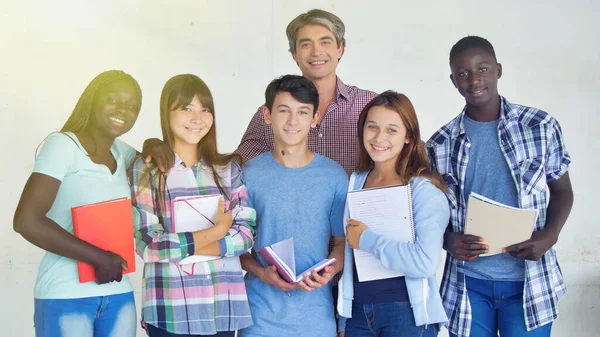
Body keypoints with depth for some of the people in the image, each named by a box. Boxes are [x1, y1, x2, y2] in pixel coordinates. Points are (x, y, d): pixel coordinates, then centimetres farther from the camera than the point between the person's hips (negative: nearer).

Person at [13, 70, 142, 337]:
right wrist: (98, 257, -17)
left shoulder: (121, 152, 7)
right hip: (66, 296, -6)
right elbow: (26, 221, -17)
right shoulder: (62, 145, -9)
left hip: (119, 295, 6)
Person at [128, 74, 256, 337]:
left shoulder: (230, 168, 8)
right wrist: (216, 231, -8)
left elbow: (246, 233, -1)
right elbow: (147, 244, -8)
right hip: (170, 308, -2)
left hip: (224, 305, 3)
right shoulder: (145, 169, 0)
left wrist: (182, 246, -10)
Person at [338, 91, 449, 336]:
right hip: (358, 310, 5)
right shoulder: (354, 183, 4)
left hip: (407, 313, -4)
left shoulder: (425, 190, -12)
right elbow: (347, 256, 10)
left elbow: (426, 261, -25)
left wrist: (367, 238, -17)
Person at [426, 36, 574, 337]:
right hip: (467, 283, 1)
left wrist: (550, 235, -11)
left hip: (529, 281, -1)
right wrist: (448, 240, -13)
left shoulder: (541, 126, -2)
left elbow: (561, 190, 7)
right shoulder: (441, 144, 0)